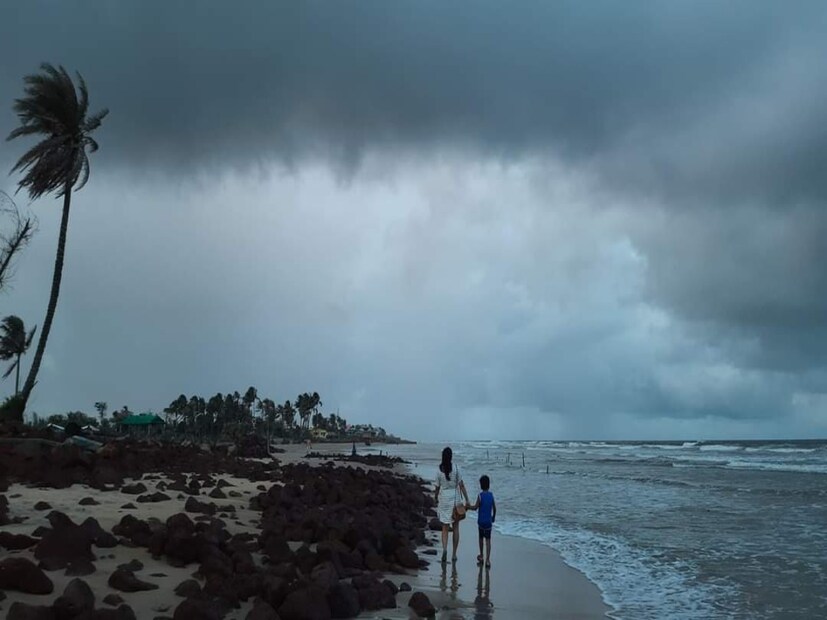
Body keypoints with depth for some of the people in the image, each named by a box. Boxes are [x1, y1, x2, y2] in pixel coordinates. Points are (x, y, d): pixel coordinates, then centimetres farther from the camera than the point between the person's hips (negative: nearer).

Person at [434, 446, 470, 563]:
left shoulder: (439, 471, -5)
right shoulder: (456, 469, -8)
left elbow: (437, 488, 1)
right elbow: (462, 486, -8)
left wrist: (435, 499, 18)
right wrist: (467, 500, -4)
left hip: (444, 499, 0)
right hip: (455, 499, 0)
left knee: (445, 528, 7)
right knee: (455, 528, 11)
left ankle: (444, 549, -16)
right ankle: (454, 554, 14)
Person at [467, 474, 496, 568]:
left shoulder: (480, 495, -13)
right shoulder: (491, 495, 0)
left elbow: (475, 507, -14)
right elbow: (494, 508, 6)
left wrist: (467, 507, 3)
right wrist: (493, 517, 22)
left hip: (481, 521, -2)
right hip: (489, 521, 2)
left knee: (481, 538, 18)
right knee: (488, 540, 1)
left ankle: (481, 556, 31)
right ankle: (487, 560, -8)